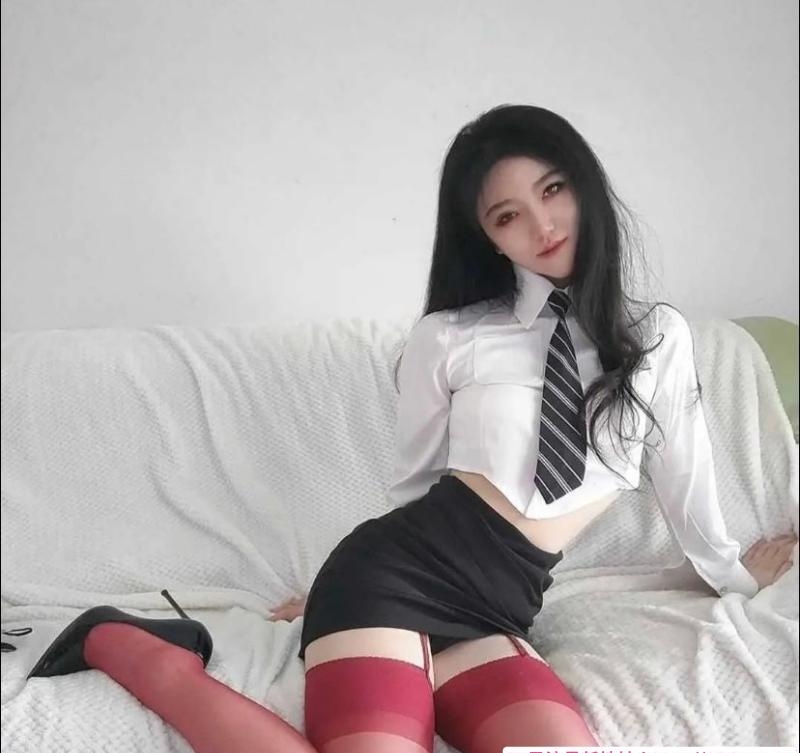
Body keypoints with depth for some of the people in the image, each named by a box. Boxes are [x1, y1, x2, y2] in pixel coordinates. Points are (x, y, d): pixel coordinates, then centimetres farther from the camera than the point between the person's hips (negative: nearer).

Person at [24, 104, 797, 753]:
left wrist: (731, 572, 37)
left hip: (490, 616, 3)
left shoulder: (658, 338, 10)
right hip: (396, 576, -2)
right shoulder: (447, 339, 3)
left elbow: (683, 482, 24)